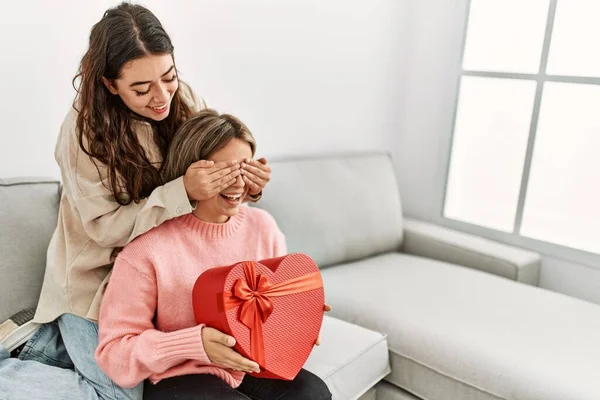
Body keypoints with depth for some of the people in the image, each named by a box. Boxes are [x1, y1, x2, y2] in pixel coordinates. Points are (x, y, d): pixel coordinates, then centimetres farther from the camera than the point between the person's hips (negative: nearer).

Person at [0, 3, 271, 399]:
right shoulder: (84, 132, -24)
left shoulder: (184, 101, -11)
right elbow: (105, 228, -22)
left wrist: (245, 186, -28)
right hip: (97, 279, -5)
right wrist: (182, 192, -36)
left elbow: (211, 186, -4)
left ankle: (55, 339, 29)